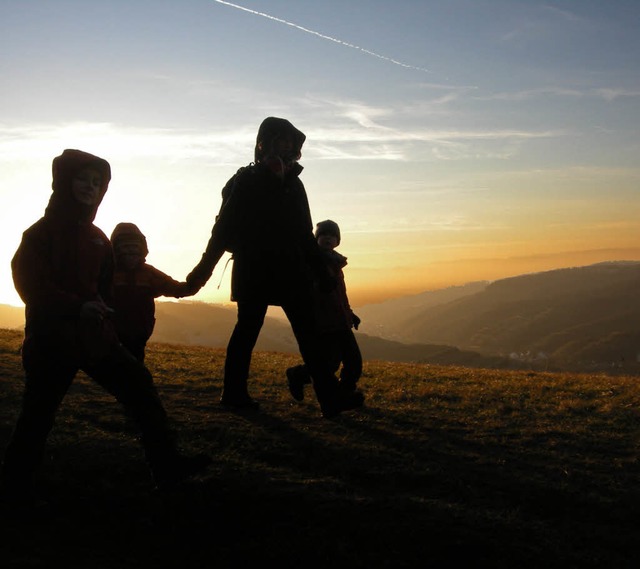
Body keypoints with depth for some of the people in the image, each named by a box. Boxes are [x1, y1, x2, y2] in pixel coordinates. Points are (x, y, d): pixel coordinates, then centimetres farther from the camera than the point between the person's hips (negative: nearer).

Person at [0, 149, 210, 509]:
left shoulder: (98, 239, 14)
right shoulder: (43, 232, -4)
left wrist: (106, 326, 6)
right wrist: (77, 307, -23)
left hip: (94, 336, 6)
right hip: (51, 337, -6)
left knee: (139, 384, -2)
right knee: (40, 410, 0)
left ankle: (168, 465, 2)